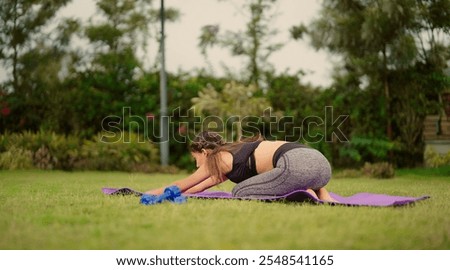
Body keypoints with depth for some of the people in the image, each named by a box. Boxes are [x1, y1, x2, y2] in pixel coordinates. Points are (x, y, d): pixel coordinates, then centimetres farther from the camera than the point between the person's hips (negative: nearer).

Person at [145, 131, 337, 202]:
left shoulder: (219, 159, 11)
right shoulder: (233, 154, 33)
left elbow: (183, 185, 24)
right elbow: (199, 187, 45)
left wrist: (154, 193, 38)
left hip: (297, 165, -8)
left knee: (239, 192, 4)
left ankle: (304, 194, -8)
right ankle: (318, 193, 6)